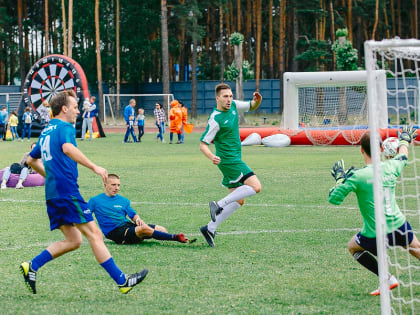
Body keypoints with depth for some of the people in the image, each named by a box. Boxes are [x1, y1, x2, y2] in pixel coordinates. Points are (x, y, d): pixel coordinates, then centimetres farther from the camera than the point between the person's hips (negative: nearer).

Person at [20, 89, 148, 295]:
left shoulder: (46, 131, 22)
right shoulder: (64, 127, -6)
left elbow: (31, 159, 32)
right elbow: (67, 148, -28)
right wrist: (94, 167, -29)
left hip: (53, 193, 9)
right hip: (67, 191, -9)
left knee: (73, 240, 12)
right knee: (94, 234, -7)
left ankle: (31, 267, 4)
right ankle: (122, 281, -6)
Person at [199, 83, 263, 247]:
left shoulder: (233, 106, 5)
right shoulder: (216, 119, -18)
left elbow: (251, 106, 22)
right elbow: (203, 144, -17)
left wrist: (257, 100, -2)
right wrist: (212, 157, -36)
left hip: (235, 159, 9)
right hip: (228, 159, -9)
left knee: (239, 200, 9)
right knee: (255, 187, -19)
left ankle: (210, 228, 10)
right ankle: (220, 204, -14)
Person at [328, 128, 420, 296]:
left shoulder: (357, 176, -16)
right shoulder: (391, 167, -1)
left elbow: (334, 199, -11)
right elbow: (403, 156, 25)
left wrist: (339, 179, 6)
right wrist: (404, 140, 46)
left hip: (375, 235, -4)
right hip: (400, 225, 4)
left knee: (352, 247, 24)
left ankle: (387, 279, 12)